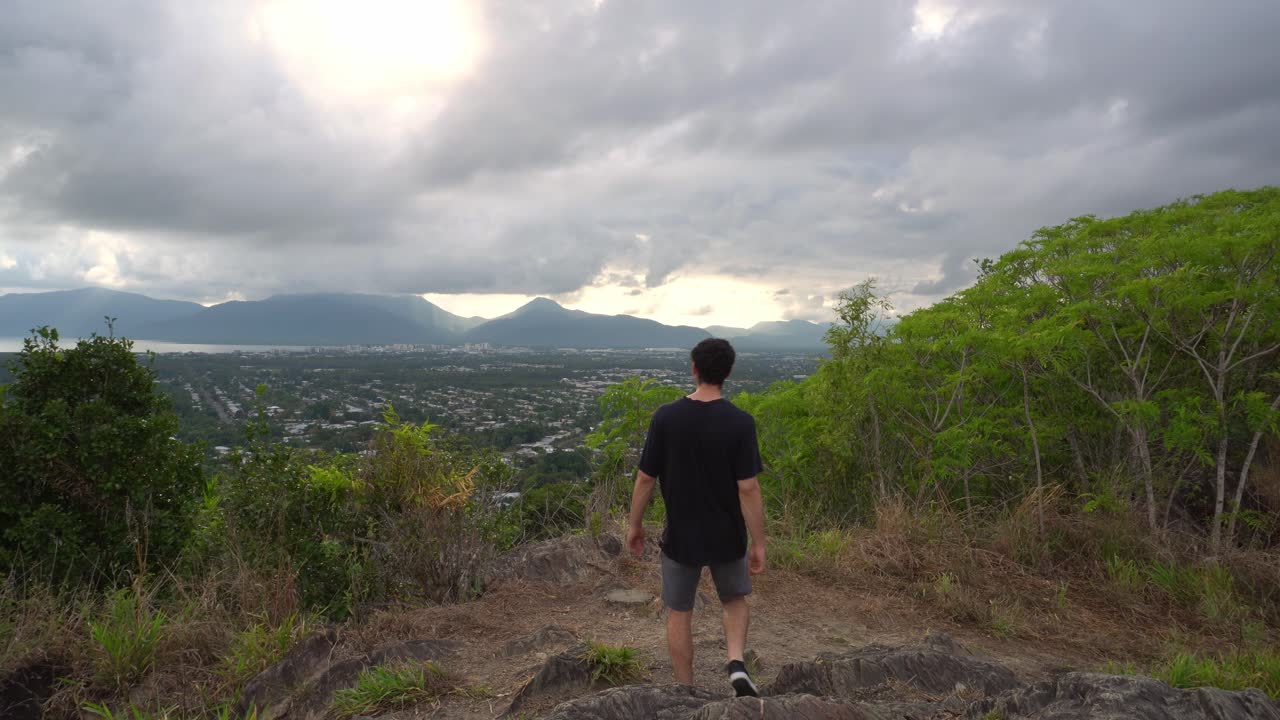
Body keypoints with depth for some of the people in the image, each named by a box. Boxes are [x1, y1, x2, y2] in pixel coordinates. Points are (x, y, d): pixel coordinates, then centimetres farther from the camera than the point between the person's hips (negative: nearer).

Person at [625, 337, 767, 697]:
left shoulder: (665, 417, -11)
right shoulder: (740, 423, -14)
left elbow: (645, 478, -7)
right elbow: (748, 488, -15)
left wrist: (635, 525, 7)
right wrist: (758, 543, -6)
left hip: (680, 536, 0)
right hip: (727, 536, 0)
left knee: (679, 614, 16)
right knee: (735, 601, 24)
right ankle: (737, 663, 3)